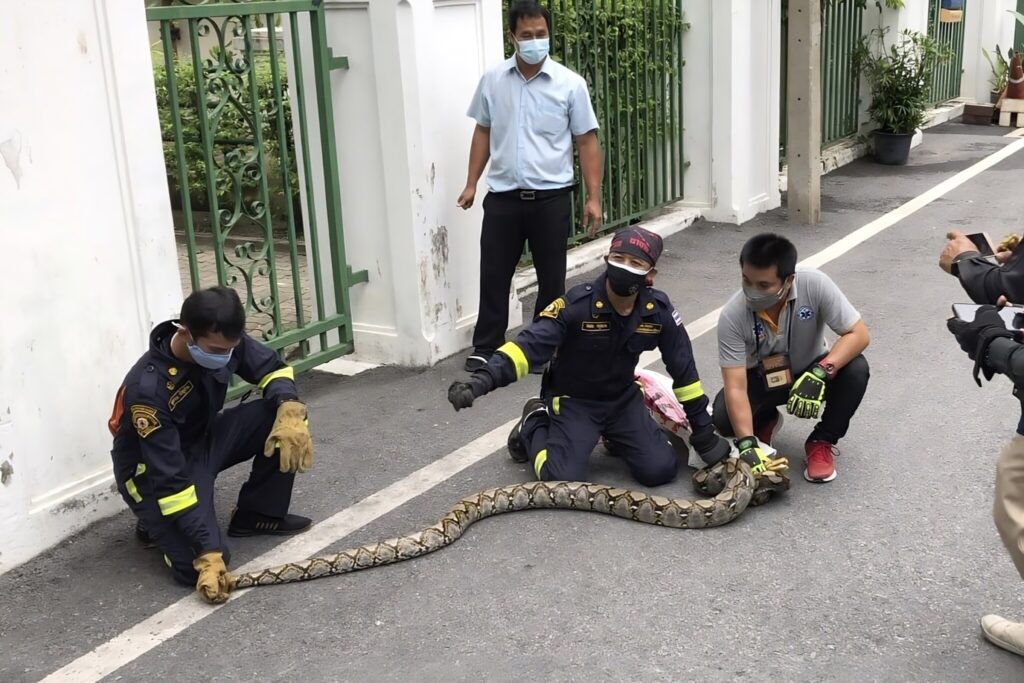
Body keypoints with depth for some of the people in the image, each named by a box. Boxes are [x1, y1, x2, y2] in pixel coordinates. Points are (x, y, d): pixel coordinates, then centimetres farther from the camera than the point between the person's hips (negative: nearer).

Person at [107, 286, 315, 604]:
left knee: (281, 418, -17)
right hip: (153, 470, -6)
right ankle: (154, 523, 9)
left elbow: (272, 368, -5)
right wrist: (208, 553, -36)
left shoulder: (222, 340, -18)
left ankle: (257, 515, 3)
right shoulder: (149, 388, -35)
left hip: (203, 440, 6)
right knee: (196, 565, -25)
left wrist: (290, 411, -29)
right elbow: (170, 479, -34)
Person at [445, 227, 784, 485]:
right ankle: (534, 427, 10)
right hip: (572, 401, -4)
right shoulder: (577, 304, -25)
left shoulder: (658, 311, -14)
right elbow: (530, 345, -32)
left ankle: (615, 438, 21)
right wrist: (481, 381, -48)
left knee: (660, 470, -10)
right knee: (564, 480, -21)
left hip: (623, 399, 4)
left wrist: (704, 433, 1)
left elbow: (683, 369, -3)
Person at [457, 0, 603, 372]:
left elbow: (587, 142, -2)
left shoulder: (570, 84, -5)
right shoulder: (492, 80, 3)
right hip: (503, 195, 2)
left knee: (551, 277, 8)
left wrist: (594, 197, -6)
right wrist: (471, 183, 9)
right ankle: (485, 347, 19)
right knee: (493, 273, 6)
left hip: (551, 197, -2)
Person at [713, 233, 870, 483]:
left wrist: (819, 373, -43)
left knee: (856, 369, -30)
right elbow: (735, 387, -30)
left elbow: (859, 334, -27)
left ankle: (822, 442, -5)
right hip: (762, 380, 0)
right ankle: (765, 422, 11)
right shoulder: (732, 316, -29)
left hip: (811, 373, 0)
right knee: (724, 419, -28)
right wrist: (747, 444, -42)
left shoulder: (814, 285, -30)